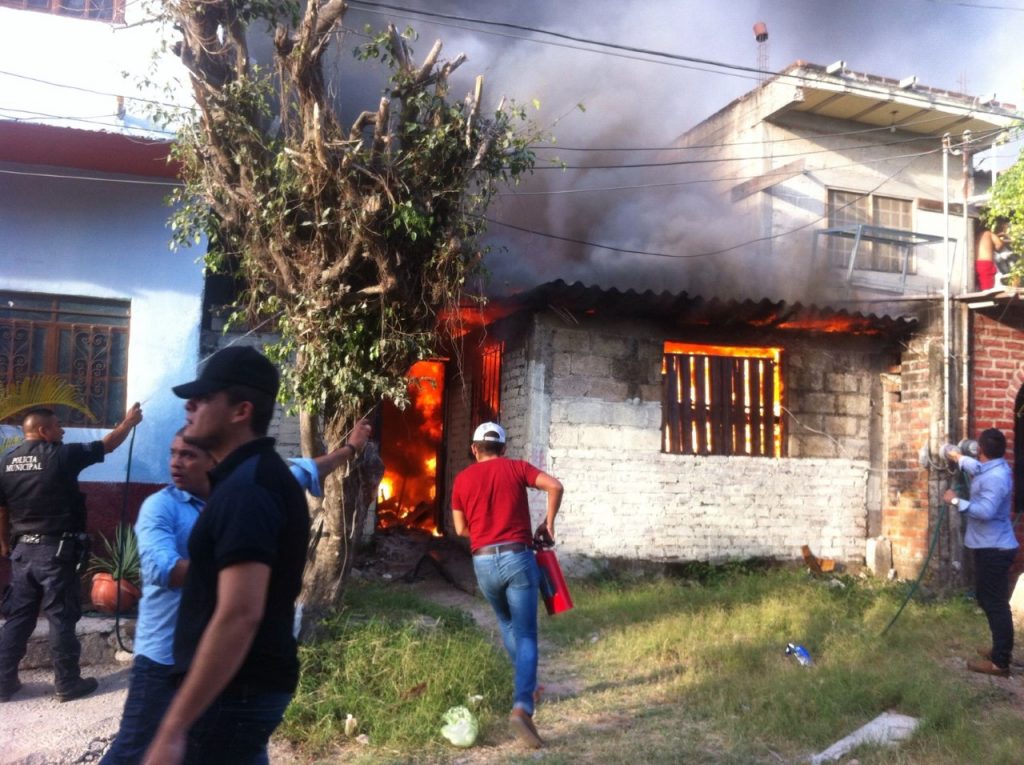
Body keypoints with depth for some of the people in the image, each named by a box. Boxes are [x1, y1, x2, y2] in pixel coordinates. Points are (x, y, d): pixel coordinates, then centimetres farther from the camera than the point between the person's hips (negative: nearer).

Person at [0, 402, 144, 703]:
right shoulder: (61, 455, -12)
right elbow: (107, 444, -2)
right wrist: (128, 422, 14)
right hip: (56, 550, -6)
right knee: (61, 618, 2)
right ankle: (67, 683, 10)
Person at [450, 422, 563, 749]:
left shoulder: (462, 479, 9)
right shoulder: (516, 467, 4)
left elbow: (461, 528, 12)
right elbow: (555, 486, -8)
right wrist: (548, 523, 4)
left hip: (484, 562, 3)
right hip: (517, 557, -2)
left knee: (507, 624, 27)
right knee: (525, 635, -1)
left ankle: (527, 682, 38)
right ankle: (522, 707, -17)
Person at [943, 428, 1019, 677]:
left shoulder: (995, 477, -24)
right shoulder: (993, 468, 9)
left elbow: (985, 511, -33)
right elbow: (977, 467, 33)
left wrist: (956, 501, -23)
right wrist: (959, 458, 48)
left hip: (994, 549, -11)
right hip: (991, 547, 11)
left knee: (995, 604, -5)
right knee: (987, 599, 20)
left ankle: (999, 662, 1)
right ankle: (1000, 650, 31)